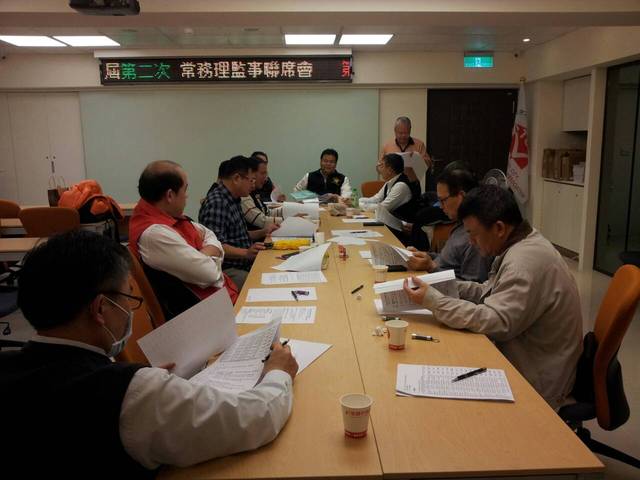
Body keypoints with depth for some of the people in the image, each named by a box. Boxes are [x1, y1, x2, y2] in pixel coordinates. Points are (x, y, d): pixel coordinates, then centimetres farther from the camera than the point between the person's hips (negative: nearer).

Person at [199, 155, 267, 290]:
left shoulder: (233, 200, 16)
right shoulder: (216, 203, -15)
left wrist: (263, 232, 13)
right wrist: (246, 252, -33)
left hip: (245, 264, 10)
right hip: (228, 271, -10)